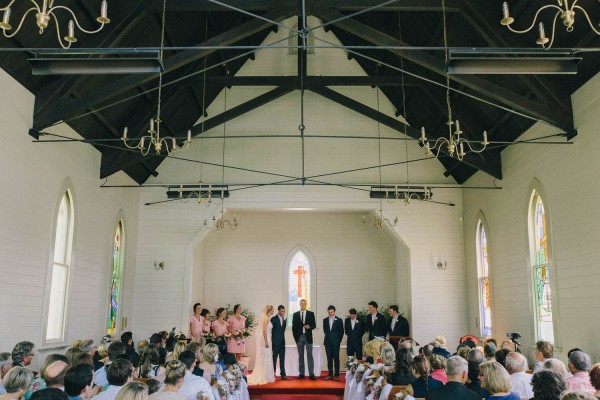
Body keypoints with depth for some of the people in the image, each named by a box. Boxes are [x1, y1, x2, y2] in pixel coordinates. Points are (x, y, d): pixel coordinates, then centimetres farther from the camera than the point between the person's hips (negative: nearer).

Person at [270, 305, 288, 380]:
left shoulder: (284, 319, 11)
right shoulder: (273, 319, -7)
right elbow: (271, 330, -6)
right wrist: (271, 341, -7)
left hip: (282, 341, 6)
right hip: (275, 342, -6)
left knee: (282, 359, 6)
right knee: (274, 359, 0)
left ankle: (283, 375, 8)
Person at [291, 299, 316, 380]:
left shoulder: (311, 314, 5)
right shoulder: (295, 314, 8)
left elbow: (314, 325, 3)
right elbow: (294, 327, 8)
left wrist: (309, 327, -17)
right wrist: (295, 337, 1)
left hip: (308, 337, -1)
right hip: (299, 337, 2)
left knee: (310, 356, -4)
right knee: (300, 356, 6)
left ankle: (311, 374, -4)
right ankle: (301, 374, 10)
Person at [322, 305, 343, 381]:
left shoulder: (339, 320, 0)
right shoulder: (325, 320, 9)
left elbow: (341, 332, 3)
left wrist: (338, 340, 1)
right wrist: (328, 337, 11)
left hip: (335, 342, -3)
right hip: (328, 342, 3)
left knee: (336, 358, -2)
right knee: (329, 358, 4)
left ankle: (336, 375, 1)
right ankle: (330, 375, 8)